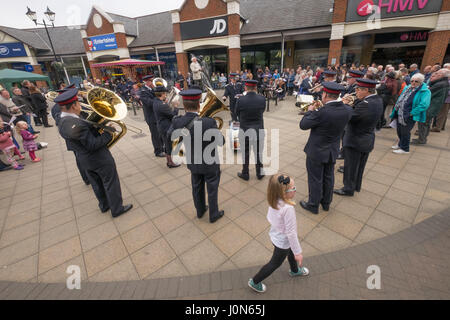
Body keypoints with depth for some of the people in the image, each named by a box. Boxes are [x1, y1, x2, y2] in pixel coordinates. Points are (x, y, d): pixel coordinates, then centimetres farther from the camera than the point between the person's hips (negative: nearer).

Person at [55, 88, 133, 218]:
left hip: (84, 160, 9)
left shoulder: (62, 123, 2)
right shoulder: (77, 124, -28)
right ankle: (117, 209, 19)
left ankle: (104, 205, 38)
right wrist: (108, 133, -16)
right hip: (100, 159, -9)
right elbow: (93, 145, -27)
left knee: (97, 184, 22)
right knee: (111, 183, 6)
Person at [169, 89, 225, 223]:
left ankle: (200, 210, 46)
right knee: (212, 190, 17)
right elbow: (221, 141, -17)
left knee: (197, 188, 24)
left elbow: (170, 135, 5)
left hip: (193, 163, 4)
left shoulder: (178, 121, -17)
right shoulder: (208, 122, -31)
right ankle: (213, 215, 37)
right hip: (210, 163, -4)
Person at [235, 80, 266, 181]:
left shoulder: (240, 100, -14)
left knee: (245, 153, 13)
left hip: (245, 130, -1)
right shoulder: (262, 99, -8)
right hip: (259, 130, 2)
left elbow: (237, 115, -1)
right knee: (259, 152, 15)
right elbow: (262, 111, 6)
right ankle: (260, 173, 30)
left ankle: (245, 174, 28)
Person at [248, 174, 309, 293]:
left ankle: (295, 270, 64)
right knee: (275, 263, 19)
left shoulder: (274, 201, -16)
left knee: (290, 253, 33)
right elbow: (291, 233, -31)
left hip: (275, 235, 7)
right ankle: (255, 282, 38)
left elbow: (269, 218, -1)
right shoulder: (288, 208, -40)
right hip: (283, 242, -7)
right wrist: (298, 252, -17)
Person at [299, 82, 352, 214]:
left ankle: (313, 205, 27)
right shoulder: (347, 110, -8)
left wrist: (310, 111, -1)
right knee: (328, 178, 22)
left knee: (315, 180, 10)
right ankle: (326, 203, 40)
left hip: (316, 152, -6)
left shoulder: (322, 112, -28)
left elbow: (303, 125, -17)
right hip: (333, 151, 7)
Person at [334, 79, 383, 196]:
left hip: (355, 141, -9)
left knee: (351, 166, 8)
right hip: (367, 140, 9)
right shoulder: (378, 99, 1)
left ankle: (349, 189, 23)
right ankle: (357, 186, 39)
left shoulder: (366, 104, -28)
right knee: (360, 166, 22)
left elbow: (349, 117, -24)